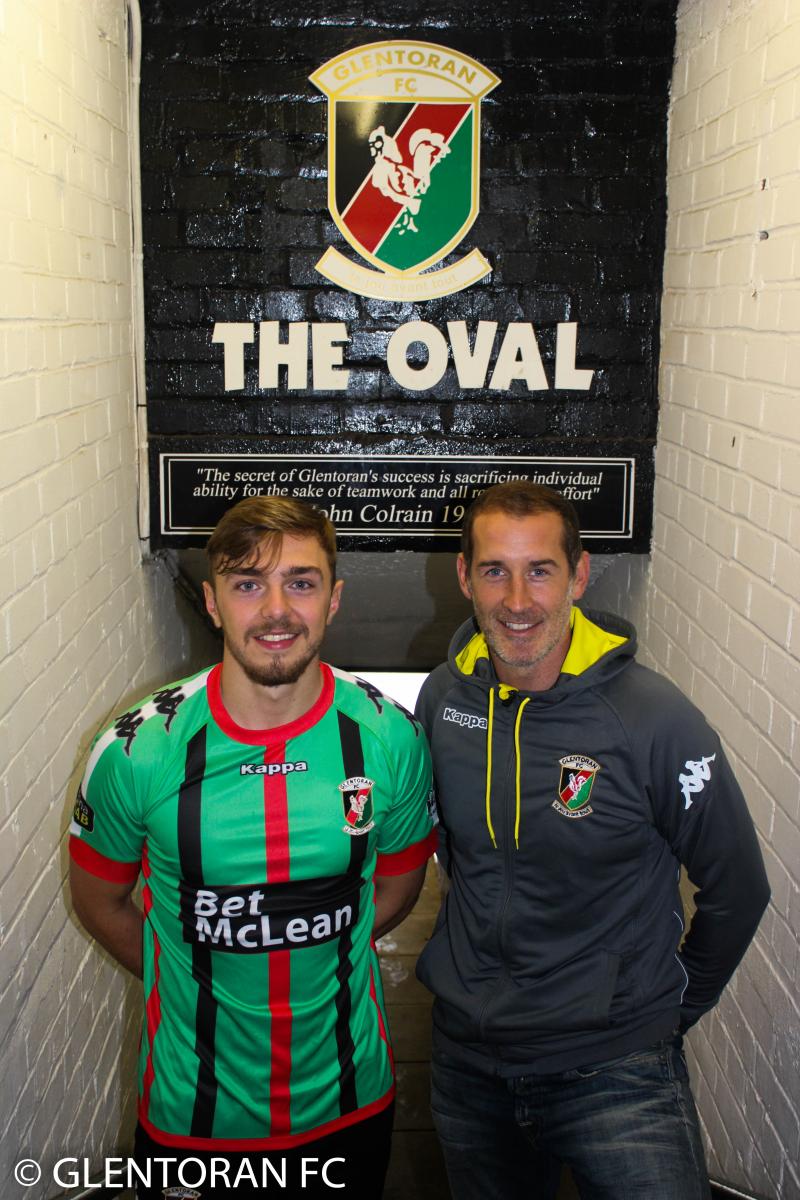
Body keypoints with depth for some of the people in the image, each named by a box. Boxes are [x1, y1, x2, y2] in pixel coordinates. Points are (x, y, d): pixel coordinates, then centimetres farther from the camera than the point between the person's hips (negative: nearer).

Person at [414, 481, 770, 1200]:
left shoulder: (654, 719, -19)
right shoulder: (443, 697, -6)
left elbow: (736, 890, -7)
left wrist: (674, 1004, 3)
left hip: (614, 1066, -4)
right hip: (467, 1055, 4)